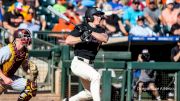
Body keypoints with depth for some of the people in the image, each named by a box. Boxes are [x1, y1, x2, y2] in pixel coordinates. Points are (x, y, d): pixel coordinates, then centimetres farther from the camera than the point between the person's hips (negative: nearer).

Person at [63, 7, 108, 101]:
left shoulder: (100, 30, 8)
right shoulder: (81, 28, -7)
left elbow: (105, 38, -15)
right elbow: (68, 41, -16)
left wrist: (91, 33, -26)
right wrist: (82, 38, -28)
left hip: (89, 65, 7)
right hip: (78, 63, -7)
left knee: (90, 93, 16)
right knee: (96, 76, -31)